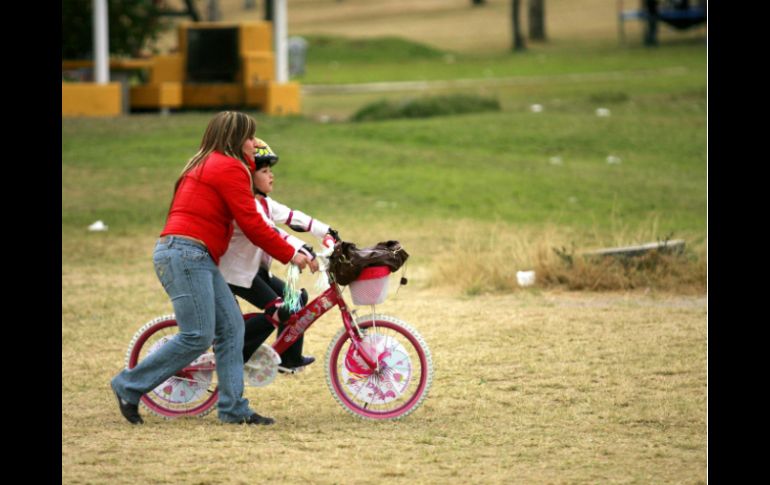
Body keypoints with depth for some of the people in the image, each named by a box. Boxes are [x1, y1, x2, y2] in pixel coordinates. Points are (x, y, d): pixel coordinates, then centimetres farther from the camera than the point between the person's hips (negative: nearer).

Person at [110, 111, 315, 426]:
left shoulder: (205, 165, 24)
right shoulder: (230, 168, -8)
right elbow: (252, 225, -10)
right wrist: (290, 255, 0)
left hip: (194, 258, 11)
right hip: (185, 254, -11)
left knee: (231, 327, 6)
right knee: (198, 336, -12)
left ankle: (233, 408, 5)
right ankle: (129, 386, -4)